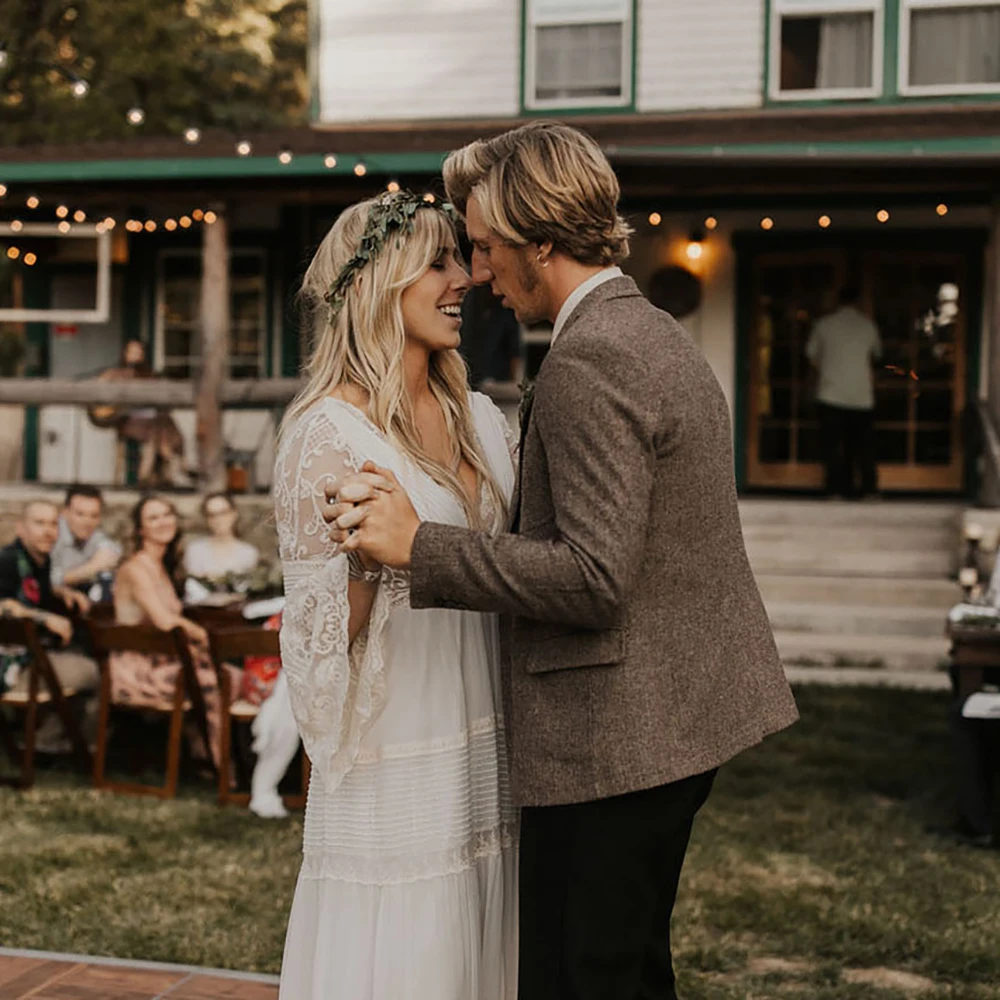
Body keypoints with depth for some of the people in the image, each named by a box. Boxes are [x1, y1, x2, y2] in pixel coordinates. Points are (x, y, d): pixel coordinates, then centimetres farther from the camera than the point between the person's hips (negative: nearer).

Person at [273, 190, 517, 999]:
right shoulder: (328, 432, -12)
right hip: (397, 759, -6)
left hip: (487, 746, 7)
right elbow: (323, 628, -11)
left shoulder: (481, 417, 9)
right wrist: (367, 557, -27)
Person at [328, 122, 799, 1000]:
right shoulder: (663, 339, 13)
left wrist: (420, 545, -22)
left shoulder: (587, 362, -19)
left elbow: (594, 576, -25)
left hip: (612, 739, -10)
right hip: (679, 718, 10)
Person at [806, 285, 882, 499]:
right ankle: (869, 488, 7)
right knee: (863, 443, 9)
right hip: (861, 395, 2)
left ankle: (836, 489, -2)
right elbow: (877, 353, 19)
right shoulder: (868, 325, 2)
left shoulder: (824, 324, -2)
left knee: (832, 443, 2)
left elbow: (812, 354, 9)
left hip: (831, 395, -2)